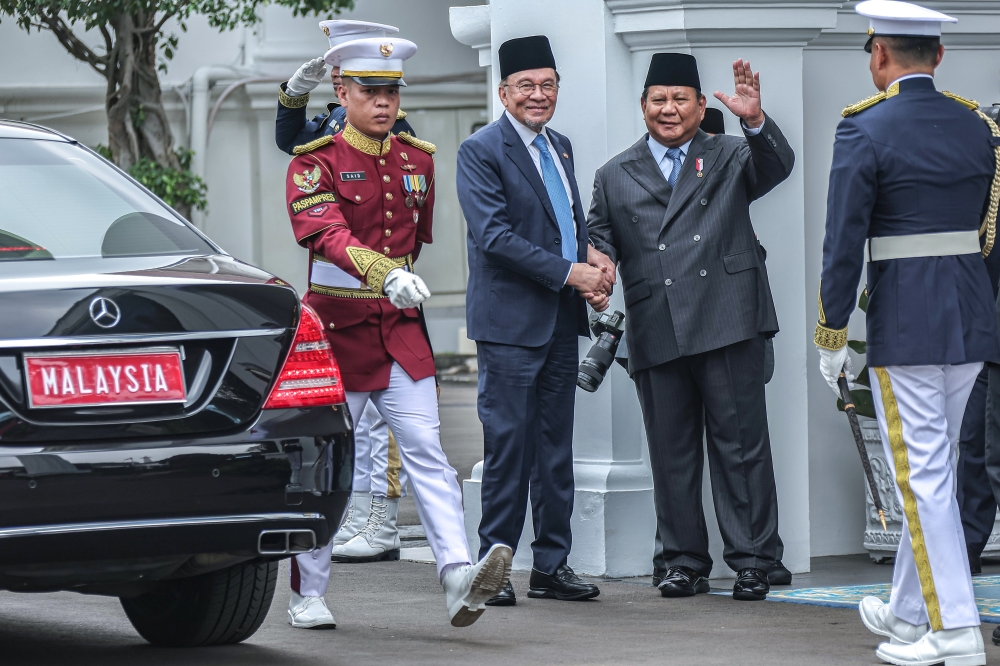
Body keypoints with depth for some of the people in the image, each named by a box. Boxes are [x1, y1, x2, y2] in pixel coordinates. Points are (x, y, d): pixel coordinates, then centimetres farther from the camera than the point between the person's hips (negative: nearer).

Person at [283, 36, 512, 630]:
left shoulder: (418, 161, 9)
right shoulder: (316, 163, -8)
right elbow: (327, 234, -26)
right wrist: (385, 274, -41)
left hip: (401, 331, 4)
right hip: (335, 330, -3)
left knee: (427, 450, -11)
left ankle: (460, 580, -23)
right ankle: (309, 594, 17)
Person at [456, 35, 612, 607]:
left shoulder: (560, 147, 16)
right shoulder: (481, 151, -8)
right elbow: (494, 236, -16)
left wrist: (594, 270, 2)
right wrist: (568, 273, -18)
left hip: (563, 321, 7)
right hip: (512, 320, -7)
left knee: (556, 446, 9)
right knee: (508, 444, -6)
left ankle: (552, 564, 14)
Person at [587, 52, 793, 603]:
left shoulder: (731, 157, 11)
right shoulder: (615, 177, 17)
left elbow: (776, 167, -7)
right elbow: (599, 238, 16)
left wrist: (755, 121, -27)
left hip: (726, 324, -2)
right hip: (655, 333, 2)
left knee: (740, 443, -2)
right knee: (671, 452, 6)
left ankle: (752, 561, 3)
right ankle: (686, 563, 15)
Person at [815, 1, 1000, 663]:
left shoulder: (865, 130, -10)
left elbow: (843, 243, -11)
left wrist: (832, 336, -4)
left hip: (904, 327, -6)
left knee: (924, 476, -3)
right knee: (936, 469, 17)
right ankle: (908, 611, 28)